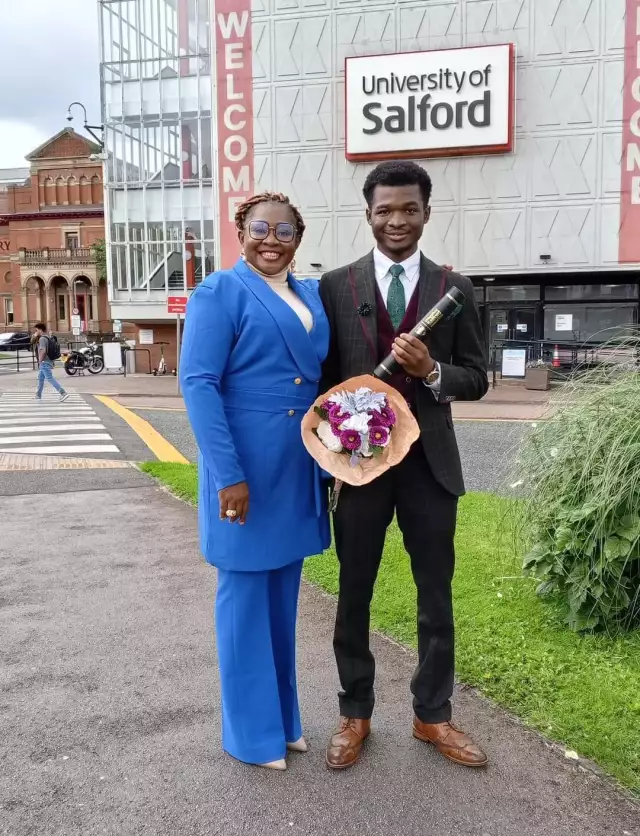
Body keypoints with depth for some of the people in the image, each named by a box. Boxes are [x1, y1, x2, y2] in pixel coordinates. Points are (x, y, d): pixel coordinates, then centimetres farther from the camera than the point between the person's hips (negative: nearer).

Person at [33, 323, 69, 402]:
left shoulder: (42, 339, -17)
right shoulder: (48, 338, 15)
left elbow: (43, 350, -27)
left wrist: (40, 360, -17)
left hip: (45, 362, -11)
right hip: (49, 361, 11)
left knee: (50, 379, -13)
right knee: (40, 378, 21)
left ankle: (63, 393, -21)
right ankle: (38, 395, 31)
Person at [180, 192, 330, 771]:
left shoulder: (312, 295, 12)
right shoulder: (220, 292, -7)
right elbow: (198, 383, -15)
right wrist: (228, 475, -21)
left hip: (298, 471, 6)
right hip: (245, 470, -6)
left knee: (283, 597, 18)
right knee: (246, 597, 7)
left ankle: (285, 716, 36)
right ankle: (252, 731, 26)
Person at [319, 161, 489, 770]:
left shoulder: (454, 289, 3)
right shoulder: (336, 286, 1)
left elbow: (476, 379, 4)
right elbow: (324, 377, 2)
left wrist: (433, 372, -16)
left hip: (430, 461, 1)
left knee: (436, 596, 12)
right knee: (354, 594, 11)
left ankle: (432, 715, 33)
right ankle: (354, 714, 32)